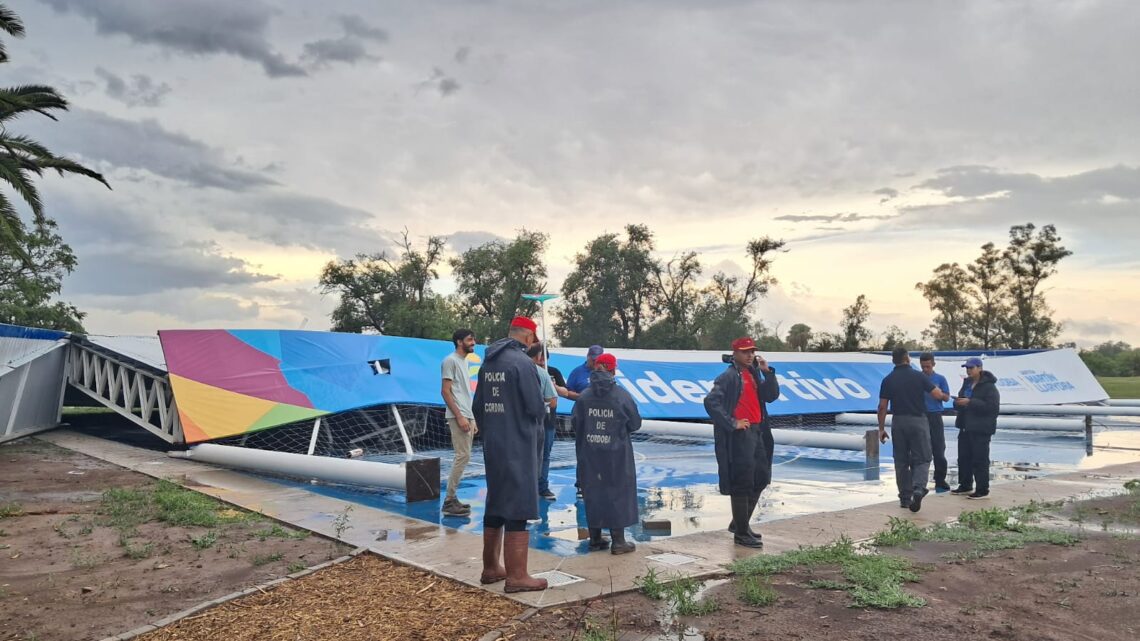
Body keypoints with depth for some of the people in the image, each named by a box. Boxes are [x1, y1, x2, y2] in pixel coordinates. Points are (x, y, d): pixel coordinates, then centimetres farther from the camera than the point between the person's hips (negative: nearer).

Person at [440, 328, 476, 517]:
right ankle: (449, 501, -8)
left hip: (467, 416, 10)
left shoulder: (464, 361, 19)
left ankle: (452, 497, 15)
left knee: (463, 456, 9)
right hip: (458, 416, -10)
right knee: (463, 455, -12)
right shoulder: (451, 360, -9)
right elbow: (445, 391, -15)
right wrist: (459, 416, -20)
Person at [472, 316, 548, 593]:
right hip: (518, 447, -8)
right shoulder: (522, 362, -15)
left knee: (496, 506, 17)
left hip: (493, 447, 8)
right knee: (518, 509, -2)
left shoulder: (488, 362, 9)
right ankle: (516, 576, 2)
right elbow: (537, 408, -17)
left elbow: (477, 406, 13)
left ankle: (491, 567, 27)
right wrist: (539, 414, 5)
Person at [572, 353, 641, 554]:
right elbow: (635, 424, -4)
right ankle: (618, 541, 10)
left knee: (593, 493, 12)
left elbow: (574, 422, -2)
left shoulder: (584, 396, -6)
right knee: (618, 493, 7)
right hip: (616, 455, -2)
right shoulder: (622, 395, -11)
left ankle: (595, 539, 19)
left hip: (589, 454, 3)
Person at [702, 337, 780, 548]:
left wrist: (768, 372, 0)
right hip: (739, 435, -9)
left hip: (757, 432, 9)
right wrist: (731, 424, -18)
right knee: (741, 484, -2)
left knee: (760, 479, 16)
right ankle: (741, 534, 10)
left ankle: (739, 523, 31)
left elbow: (771, 396, 11)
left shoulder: (754, 374, 13)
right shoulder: (729, 376, -12)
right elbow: (711, 402, -21)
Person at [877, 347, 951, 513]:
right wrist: (946, 396, 18)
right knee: (921, 459, 4)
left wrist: (881, 428, 4)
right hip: (918, 420, -2)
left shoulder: (888, 380, -1)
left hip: (898, 422, 2)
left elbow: (882, 407, -3)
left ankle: (905, 498, 13)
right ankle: (918, 489, -20)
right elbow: (938, 395, -5)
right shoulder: (918, 376, -4)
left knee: (901, 461, 10)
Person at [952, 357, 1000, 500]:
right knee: (964, 458, 13)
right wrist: (958, 402, -2)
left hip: (980, 429, -8)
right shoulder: (967, 383, 13)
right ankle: (965, 486, 24)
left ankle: (982, 490, 2)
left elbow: (992, 407, -22)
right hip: (966, 427, 8)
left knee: (980, 460, -5)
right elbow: (960, 400, 23)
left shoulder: (989, 386, -12)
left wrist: (970, 402, -25)